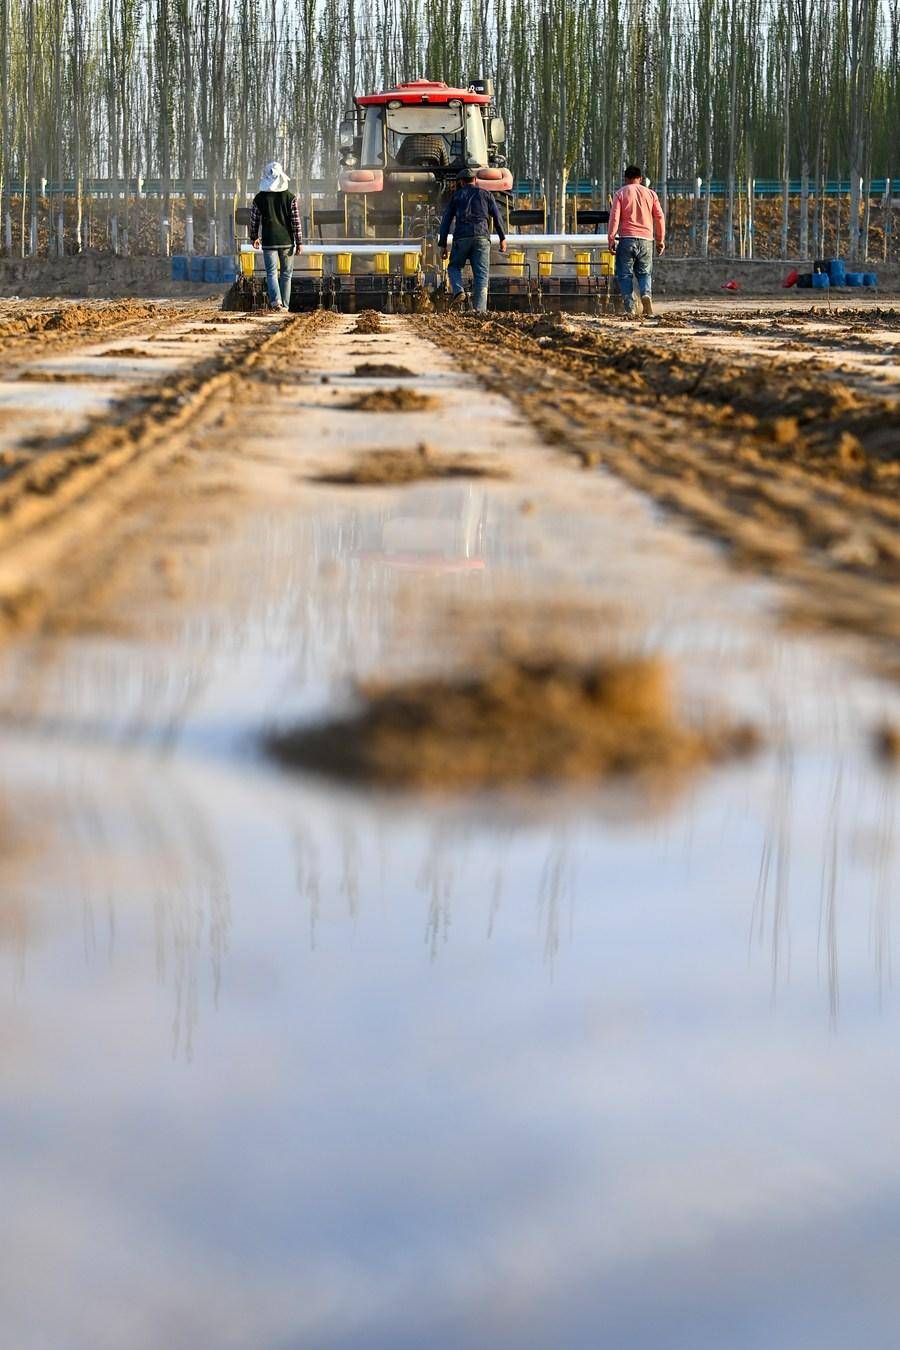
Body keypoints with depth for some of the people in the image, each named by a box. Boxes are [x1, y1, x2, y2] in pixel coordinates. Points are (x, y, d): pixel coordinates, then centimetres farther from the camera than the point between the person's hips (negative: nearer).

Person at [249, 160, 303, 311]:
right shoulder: (290, 198, -4)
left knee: (271, 272, 1)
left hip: (268, 242, 0)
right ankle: (285, 305, 11)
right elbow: (296, 222, -4)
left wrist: (254, 237, 22)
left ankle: (276, 300, -22)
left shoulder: (259, 198, -2)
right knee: (286, 274, 10)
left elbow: (254, 220, 6)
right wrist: (299, 242, 2)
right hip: (287, 241, 0)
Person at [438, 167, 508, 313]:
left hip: (461, 237, 0)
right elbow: (497, 217, 12)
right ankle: (480, 308, -14)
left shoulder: (456, 195, 17)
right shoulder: (486, 194, 17)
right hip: (482, 236, 0)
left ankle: (458, 291, -7)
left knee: (454, 267, 20)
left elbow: (446, 220, 12)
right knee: (481, 274, -1)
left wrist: (442, 245, 12)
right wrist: (502, 238, 20)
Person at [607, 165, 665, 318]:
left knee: (625, 274, 2)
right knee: (644, 272, 11)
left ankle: (629, 308, -8)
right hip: (646, 239, 2)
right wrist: (660, 240, 16)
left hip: (627, 238, -2)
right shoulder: (650, 193, 13)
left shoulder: (621, 193, 5)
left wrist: (611, 238, -4)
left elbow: (614, 217, -5)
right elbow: (660, 217, 11)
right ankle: (646, 294, -19)